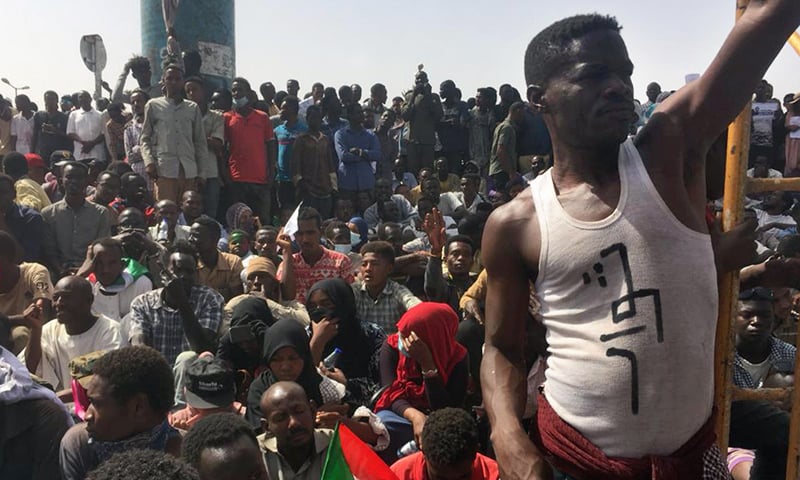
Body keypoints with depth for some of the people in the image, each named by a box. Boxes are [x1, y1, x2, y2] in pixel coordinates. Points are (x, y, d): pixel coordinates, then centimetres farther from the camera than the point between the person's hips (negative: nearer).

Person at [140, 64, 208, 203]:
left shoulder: (193, 108, 15)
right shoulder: (153, 105, 11)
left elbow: (200, 141, 16)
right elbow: (145, 138, 11)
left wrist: (200, 172, 11)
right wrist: (149, 162, -5)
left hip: (189, 170, 2)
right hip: (164, 169, -2)